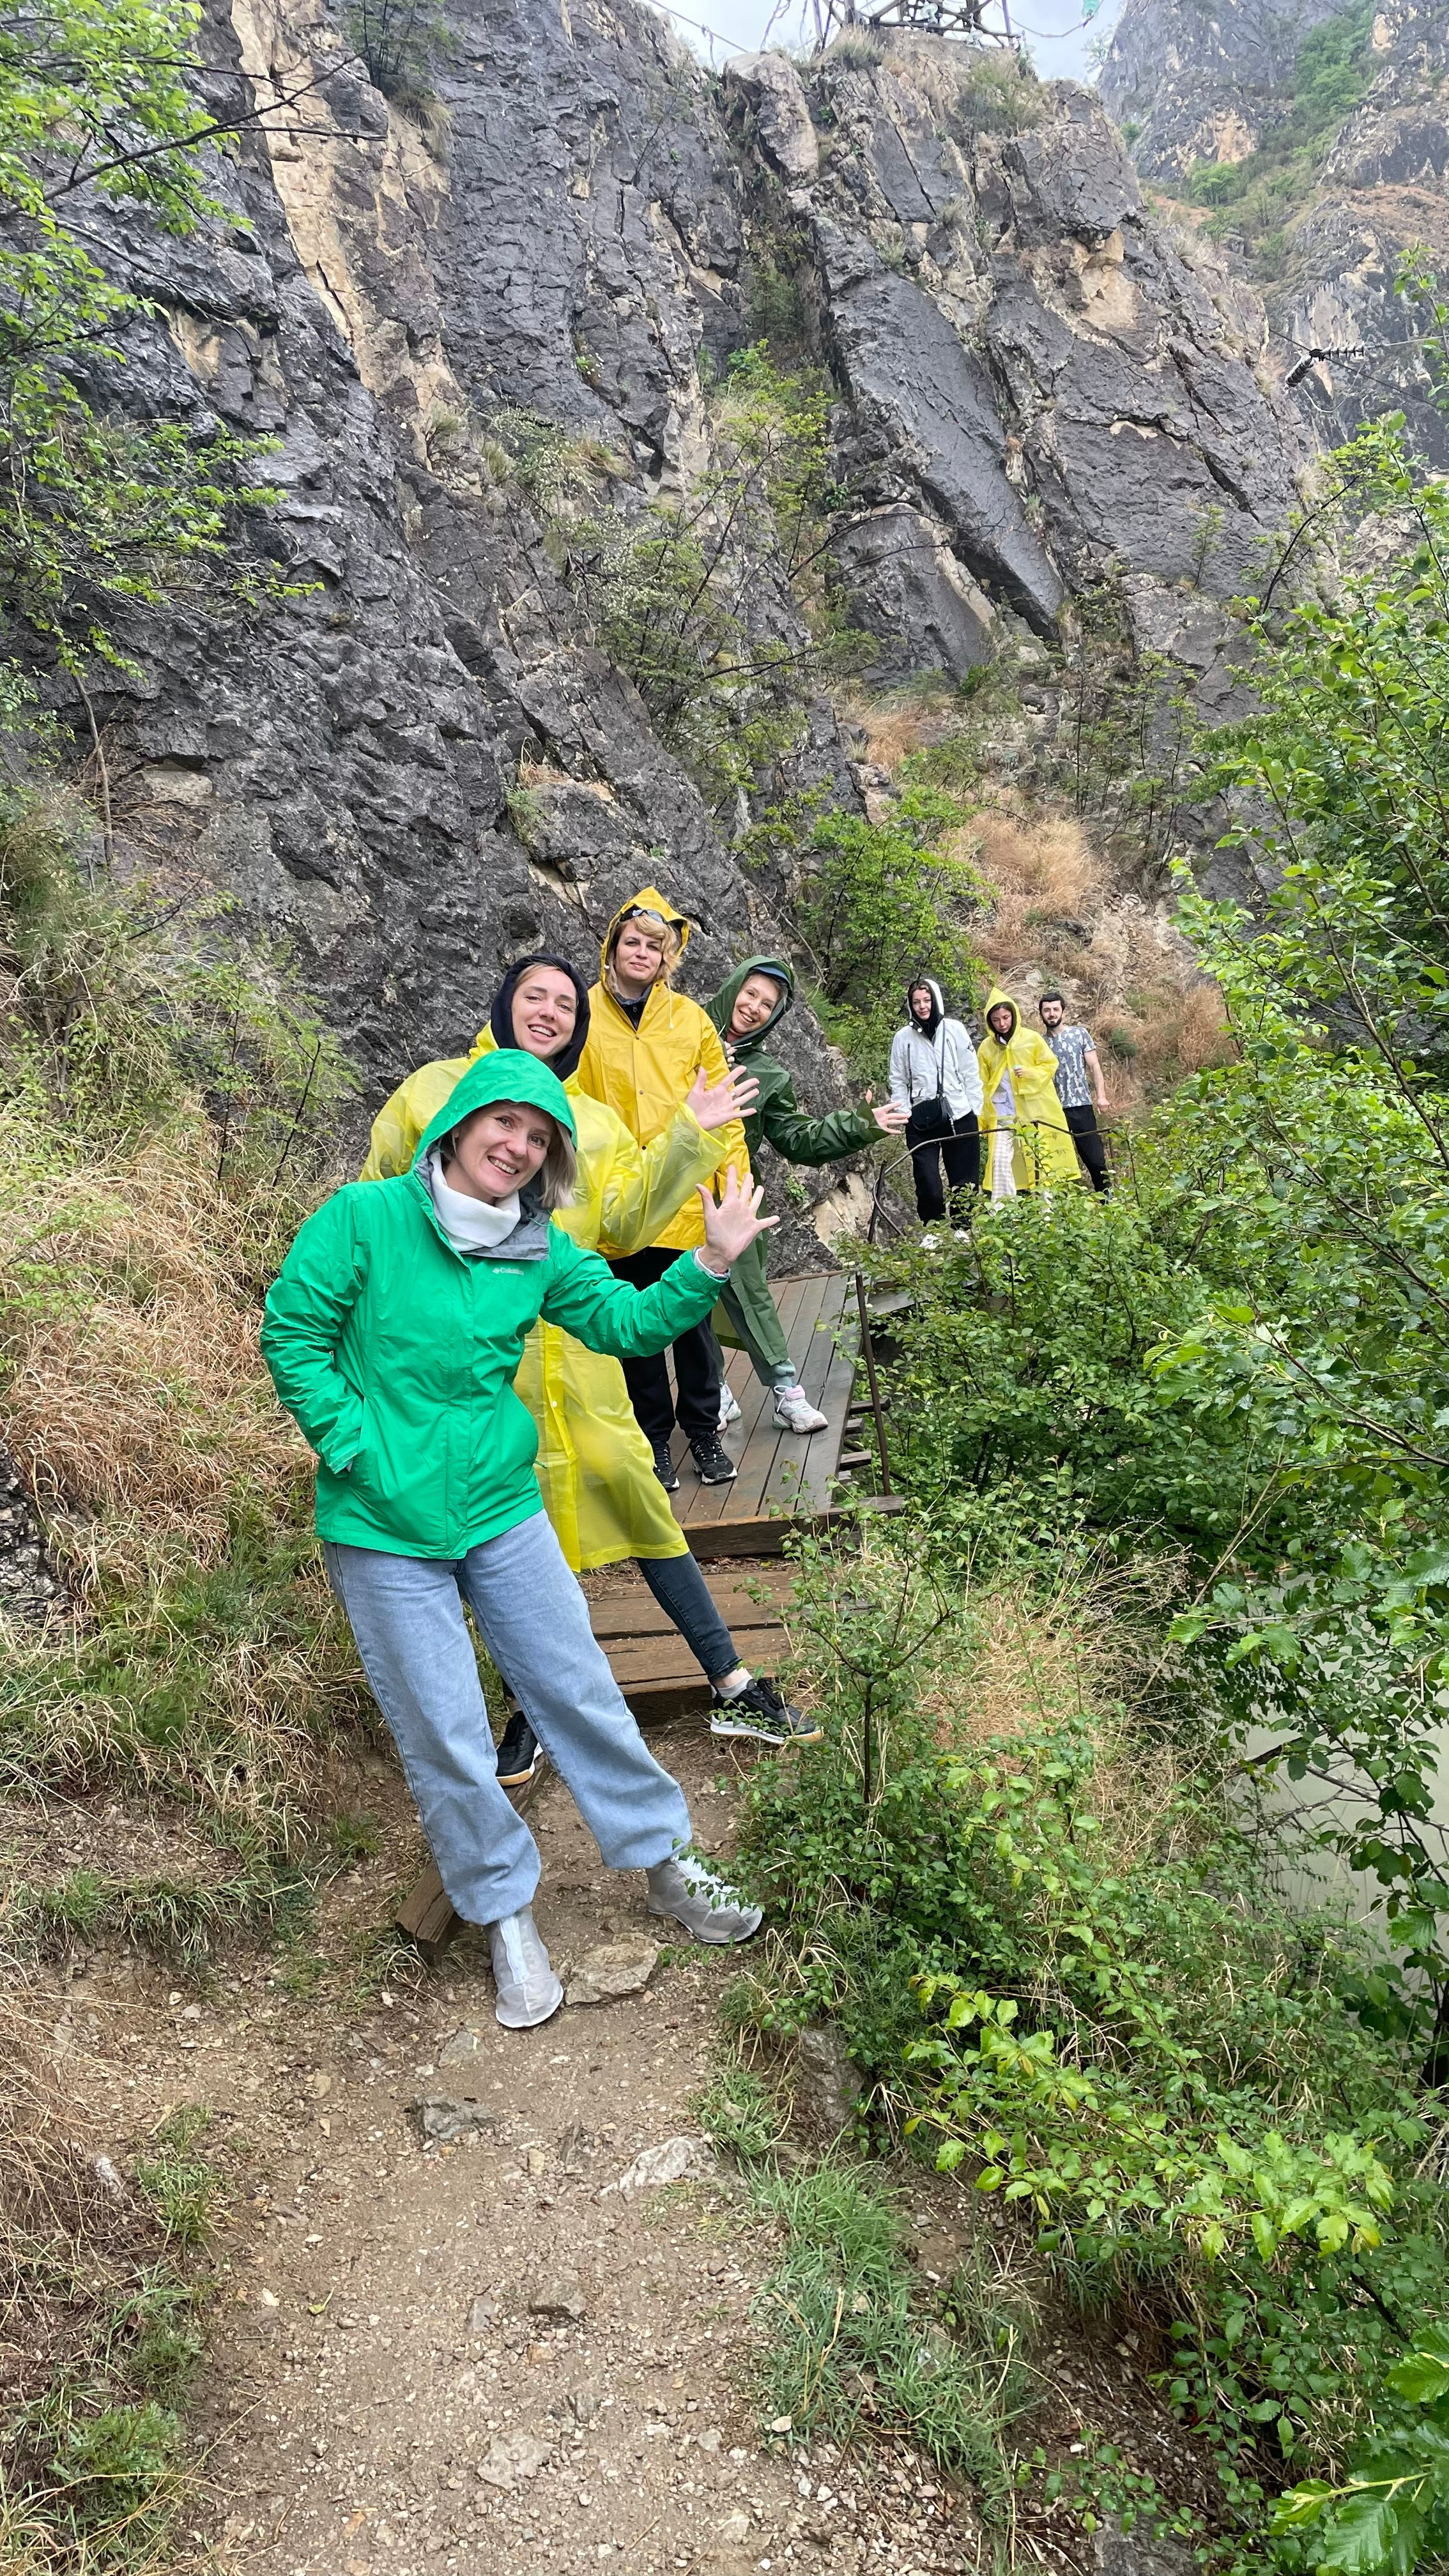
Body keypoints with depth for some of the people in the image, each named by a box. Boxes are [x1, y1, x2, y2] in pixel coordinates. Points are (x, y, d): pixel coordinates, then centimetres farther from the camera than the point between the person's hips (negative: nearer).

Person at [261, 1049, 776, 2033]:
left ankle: (667, 1862, 31)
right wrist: (359, 1448, -14)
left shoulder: (539, 1248, 2)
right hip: (384, 1529, -4)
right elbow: (292, 1333, -9)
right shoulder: (365, 1217, -12)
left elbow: (626, 1322, 2)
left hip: (504, 1512, 4)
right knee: (445, 1740, 7)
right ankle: (507, 1914, 27)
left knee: (583, 1694, 13)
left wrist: (711, 1264, -12)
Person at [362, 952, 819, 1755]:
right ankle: (528, 1712, 23)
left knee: (636, 1496, -2)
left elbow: (623, 1222, 0)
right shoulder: (433, 1092, 9)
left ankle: (732, 1690, 7)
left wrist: (688, 1136, -7)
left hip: (569, 1345, 1)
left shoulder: (595, 1123, 15)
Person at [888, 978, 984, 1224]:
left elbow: (971, 1074, 5)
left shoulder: (954, 1029, 2)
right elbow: (898, 1081, 7)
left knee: (966, 1185, 5)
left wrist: (976, 1110, 2)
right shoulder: (902, 1037, 3)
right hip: (921, 1123, -1)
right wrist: (905, 1114, -2)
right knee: (929, 1189, -8)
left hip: (961, 1118, 1)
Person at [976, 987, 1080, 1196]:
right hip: (1002, 1114, 1)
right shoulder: (986, 1047, 3)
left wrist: (1030, 1073, -14)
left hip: (1034, 1111, -1)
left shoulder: (1031, 1038, -2)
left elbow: (1051, 1064, 5)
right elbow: (982, 1086, 7)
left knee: (1040, 1159, 4)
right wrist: (982, 1119, 5)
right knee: (1000, 1160, -7)